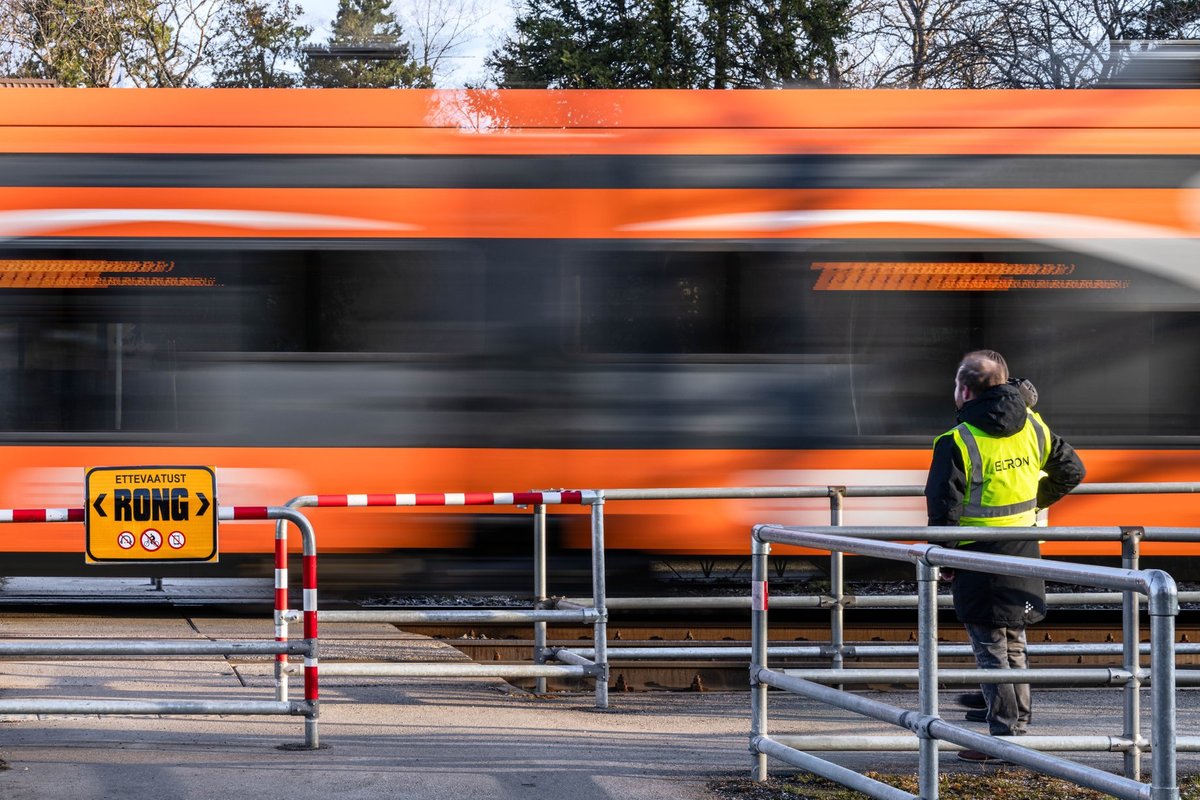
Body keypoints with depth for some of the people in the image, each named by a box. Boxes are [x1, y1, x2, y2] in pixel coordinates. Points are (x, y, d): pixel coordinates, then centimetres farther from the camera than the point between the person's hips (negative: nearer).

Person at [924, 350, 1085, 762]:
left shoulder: (956, 443, -17)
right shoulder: (1032, 428, 2)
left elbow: (942, 510, -18)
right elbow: (1071, 471, 12)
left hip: (979, 560, -6)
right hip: (1024, 554, 6)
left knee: (989, 648, 1)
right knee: (1014, 645, 17)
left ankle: (1005, 734, 2)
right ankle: (1020, 727, 23)